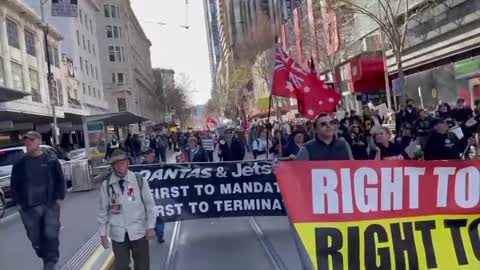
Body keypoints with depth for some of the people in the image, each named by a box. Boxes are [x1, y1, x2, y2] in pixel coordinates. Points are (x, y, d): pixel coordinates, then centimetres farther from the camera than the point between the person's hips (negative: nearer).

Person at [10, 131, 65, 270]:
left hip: (50, 206, -2)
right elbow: (14, 185, 10)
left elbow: (60, 181, 5)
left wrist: (58, 199, -2)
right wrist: (19, 203, 3)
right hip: (28, 209, 3)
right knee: (36, 239, 10)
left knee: (51, 235, -7)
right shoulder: (19, 164, 4)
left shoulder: (51, 161, 0)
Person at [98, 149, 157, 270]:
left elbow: (150, 204, -2)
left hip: (138, 232, 0)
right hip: (118, 234, 1)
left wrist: (151, 227, -5)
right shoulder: (106, 185, -4)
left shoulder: (140, 180, -8)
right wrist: (103, 234, 3)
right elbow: (103, 211, 1)